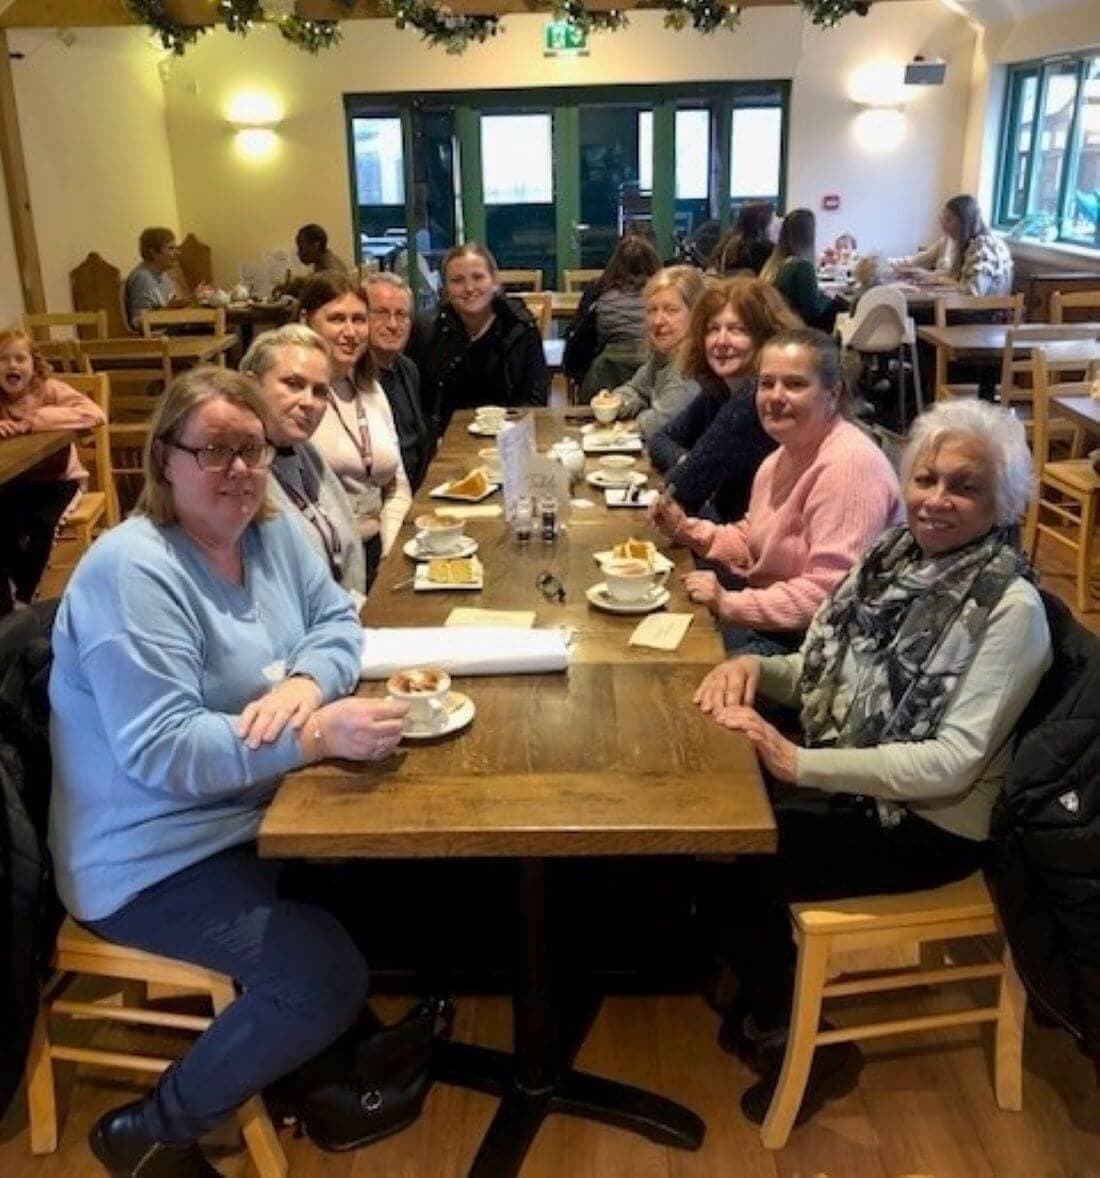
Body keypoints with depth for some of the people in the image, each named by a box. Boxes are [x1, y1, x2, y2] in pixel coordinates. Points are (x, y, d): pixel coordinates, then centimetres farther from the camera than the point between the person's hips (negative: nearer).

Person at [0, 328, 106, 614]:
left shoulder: (50, 389, -13)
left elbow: (94, 414, -30)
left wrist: (32, 421, -34)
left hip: (59, 479, -3)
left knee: (42, 522, -27)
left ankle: (23, 597, -6)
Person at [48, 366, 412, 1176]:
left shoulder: (273, 529, 1)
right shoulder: (130, 572, -24)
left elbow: (337, 621, 4)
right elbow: (163, 752, -28)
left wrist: (307, 683, -20)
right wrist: (319, 735, -36)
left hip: (257, 812, 8)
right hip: (154, 856, -8)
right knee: (327, 978, -19)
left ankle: (322, 1056, 24)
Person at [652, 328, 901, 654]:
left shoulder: (849, 465, -22)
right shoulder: (784, 455, 9)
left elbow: (830, 594, -27)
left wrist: (728, 603, -22)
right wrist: (686, 529, 4)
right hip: (766, 623, 9)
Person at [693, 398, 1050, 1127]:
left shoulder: (1011, 607, -20)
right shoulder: (895, 555, 0)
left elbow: (953, 762, -24)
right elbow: (830, 676, 7)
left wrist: (800, 764, -29)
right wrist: (756, 665, -15)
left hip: (931, 822, -6)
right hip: (853, 780, 7)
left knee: (733, 860, -15)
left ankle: (805, 1045, 12)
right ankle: (765, 997, 16)